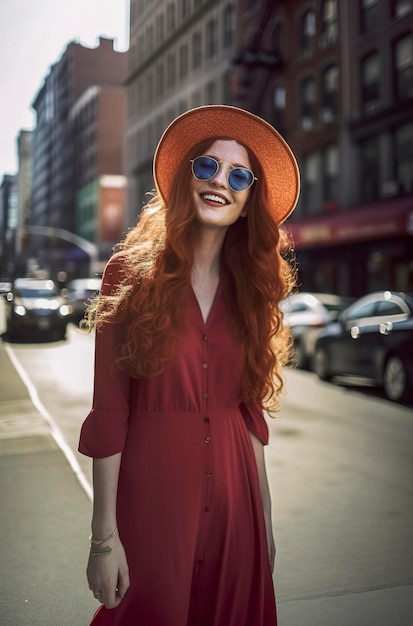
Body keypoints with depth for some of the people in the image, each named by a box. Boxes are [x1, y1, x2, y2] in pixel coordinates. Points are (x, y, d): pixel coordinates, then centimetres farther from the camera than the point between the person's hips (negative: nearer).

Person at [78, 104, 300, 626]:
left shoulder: (249, 289, 6)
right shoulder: (132, 273, -7)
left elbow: (250, 411, 8)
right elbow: (109, 411, -10)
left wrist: (265, 520, 8)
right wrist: (104, 536, -11)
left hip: (233, 493, 4)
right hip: (152, 489, -4)